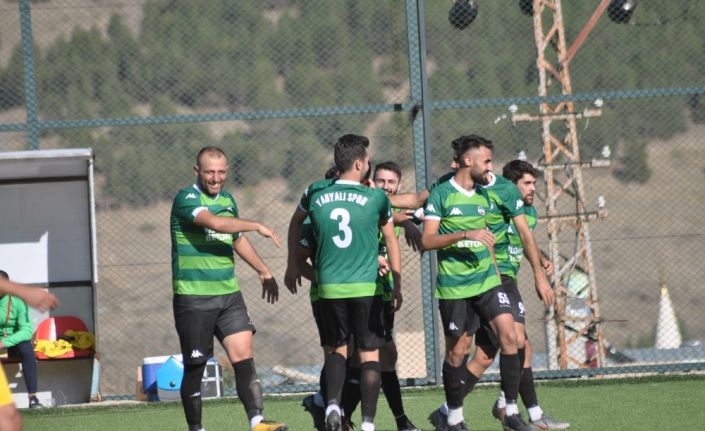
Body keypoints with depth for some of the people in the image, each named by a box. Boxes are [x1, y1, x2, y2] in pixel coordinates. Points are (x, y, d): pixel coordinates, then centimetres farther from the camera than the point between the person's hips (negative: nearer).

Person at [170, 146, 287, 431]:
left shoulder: (227, 200, 12)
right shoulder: (186, 199, -11)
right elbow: (214, 222, -30)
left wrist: (264, 271, 34)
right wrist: (257, 226, -23)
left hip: (229, 294, 6)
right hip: (193, 297, -6)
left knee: (244, 357, -8)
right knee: (195, 367, 2)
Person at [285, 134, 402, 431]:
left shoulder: (315, 194, 3)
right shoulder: (376, 198, -2)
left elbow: (296, 222, 23)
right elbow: (391, 240, 10)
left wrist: (292, 264, 38)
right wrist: (397, 285, 22)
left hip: (329, 287, 2)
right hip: (366, 287, -2)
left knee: (337, 349, 17)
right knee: (369, 354, 4)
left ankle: (332, 404, -6)